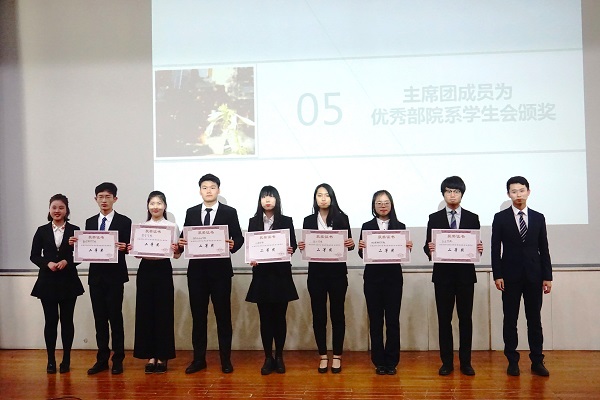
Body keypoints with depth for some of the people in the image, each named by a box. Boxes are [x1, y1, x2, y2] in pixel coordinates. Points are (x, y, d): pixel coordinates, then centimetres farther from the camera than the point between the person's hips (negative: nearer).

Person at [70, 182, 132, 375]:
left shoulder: (124, 221, -2)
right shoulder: (90, 222, 12)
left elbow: (127, 247, -5)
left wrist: (123, 247, -27)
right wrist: (77, 243, -9)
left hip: (115, 275, -4)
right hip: (96, 275, 4)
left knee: (115, 317, 1)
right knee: (99, 318, 9)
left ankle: (117, 359, 10)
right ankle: (102, 359, 18)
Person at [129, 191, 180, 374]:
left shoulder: (172, 226, 2)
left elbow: (177, 255, 0)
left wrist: (176, 250, -21)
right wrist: (131, 249, -9)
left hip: (163, 269, -2)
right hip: (145, 269, 2)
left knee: (163, 312, 2)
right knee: (146, 312, 5)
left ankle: (162, 356, 14)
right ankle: (151, 356, 16)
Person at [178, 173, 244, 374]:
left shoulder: (229, 212, 2)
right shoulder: (191, 212, 10)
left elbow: (239, 237, -2)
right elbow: (185, 238, 8)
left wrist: (233, 244, -23)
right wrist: (181, 243, -14)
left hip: (220, 269, -2)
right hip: (197, 269, 3)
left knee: (223, 315, 4)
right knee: (198, 315, 8)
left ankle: (226, 359, 14)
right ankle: (199, 359, 19)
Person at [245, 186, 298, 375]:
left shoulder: (286, 221, 5)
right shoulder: (253, 221, 8)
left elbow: (293, 244, 3)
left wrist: (290, 250, -19)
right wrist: (251, 258, -14)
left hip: (281, 274, -1)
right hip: (261, 274, 1)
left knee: (279, 316, 5)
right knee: (265, 317, 4)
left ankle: (279, 357, 16)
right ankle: (268, 358, 13)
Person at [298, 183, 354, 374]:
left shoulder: (341, 218, 3)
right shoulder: (309, 220, 7)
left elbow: (348, 243, 4)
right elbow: (305, 245, 8)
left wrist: (351, 244, -18)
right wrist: (301, 247, -14)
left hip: (337, 272, -1)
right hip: (316, 272, 1)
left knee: (337, 313, 5)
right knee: (318, 314, 5)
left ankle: (337, 356, 16)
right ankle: (323, 356, 17)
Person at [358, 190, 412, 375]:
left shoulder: (400, 226, 6)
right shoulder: (367, 226, 5)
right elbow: (362, 254, 1)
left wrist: (408, 247, -16)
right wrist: (360, 247, -19)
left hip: (393, 277, 0)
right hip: (373, 277, 0)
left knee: (393, 320, 2)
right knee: (375, 320, 5)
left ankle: (391, 361, 13)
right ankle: (379, 361, 15)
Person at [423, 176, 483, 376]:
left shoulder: (472, 218, 7)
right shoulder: (434, 218, 5)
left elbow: (477, 246, 5)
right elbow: (428, 247, 2)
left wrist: (479, 249, -17)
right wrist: (429, 249, -20)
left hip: (465, 274, 0)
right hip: (443, 274, 0)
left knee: (465, 318, 5)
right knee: (444, 319, 4)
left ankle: (465, 362, 15)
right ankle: (447, 362, 14)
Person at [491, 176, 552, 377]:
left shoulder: (538, 218, 8)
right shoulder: (500, 218, 1)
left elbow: (544, 249, 8)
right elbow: (495, 249, -1)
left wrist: (547, 276, 3)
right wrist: (497, 275, -8)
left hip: (534, 276, 2)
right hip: (510, 276, -2)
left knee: (534, 319, 6)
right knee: (510, 320, 4)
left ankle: (537, 361, 15)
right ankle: (512, 361, 12)